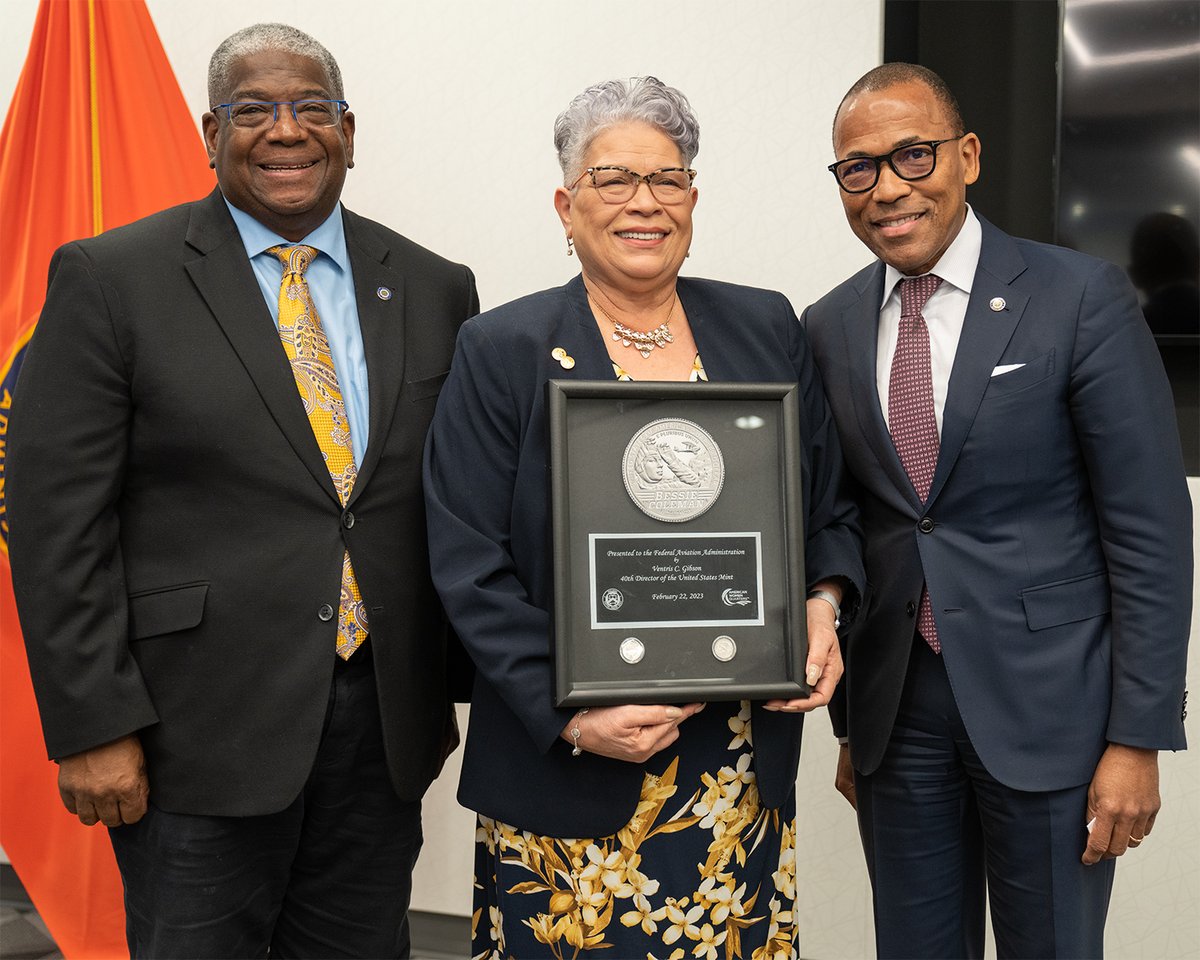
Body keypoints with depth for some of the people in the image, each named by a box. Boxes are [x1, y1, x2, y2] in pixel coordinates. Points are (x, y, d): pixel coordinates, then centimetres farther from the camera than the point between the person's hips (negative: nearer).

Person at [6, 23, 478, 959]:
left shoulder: (434, 288, 6)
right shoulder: (109, 279, -4)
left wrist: (449, 692, 9)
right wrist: (93, 728, -11)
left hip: (387, 726, 4)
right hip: (201, 731, -3)